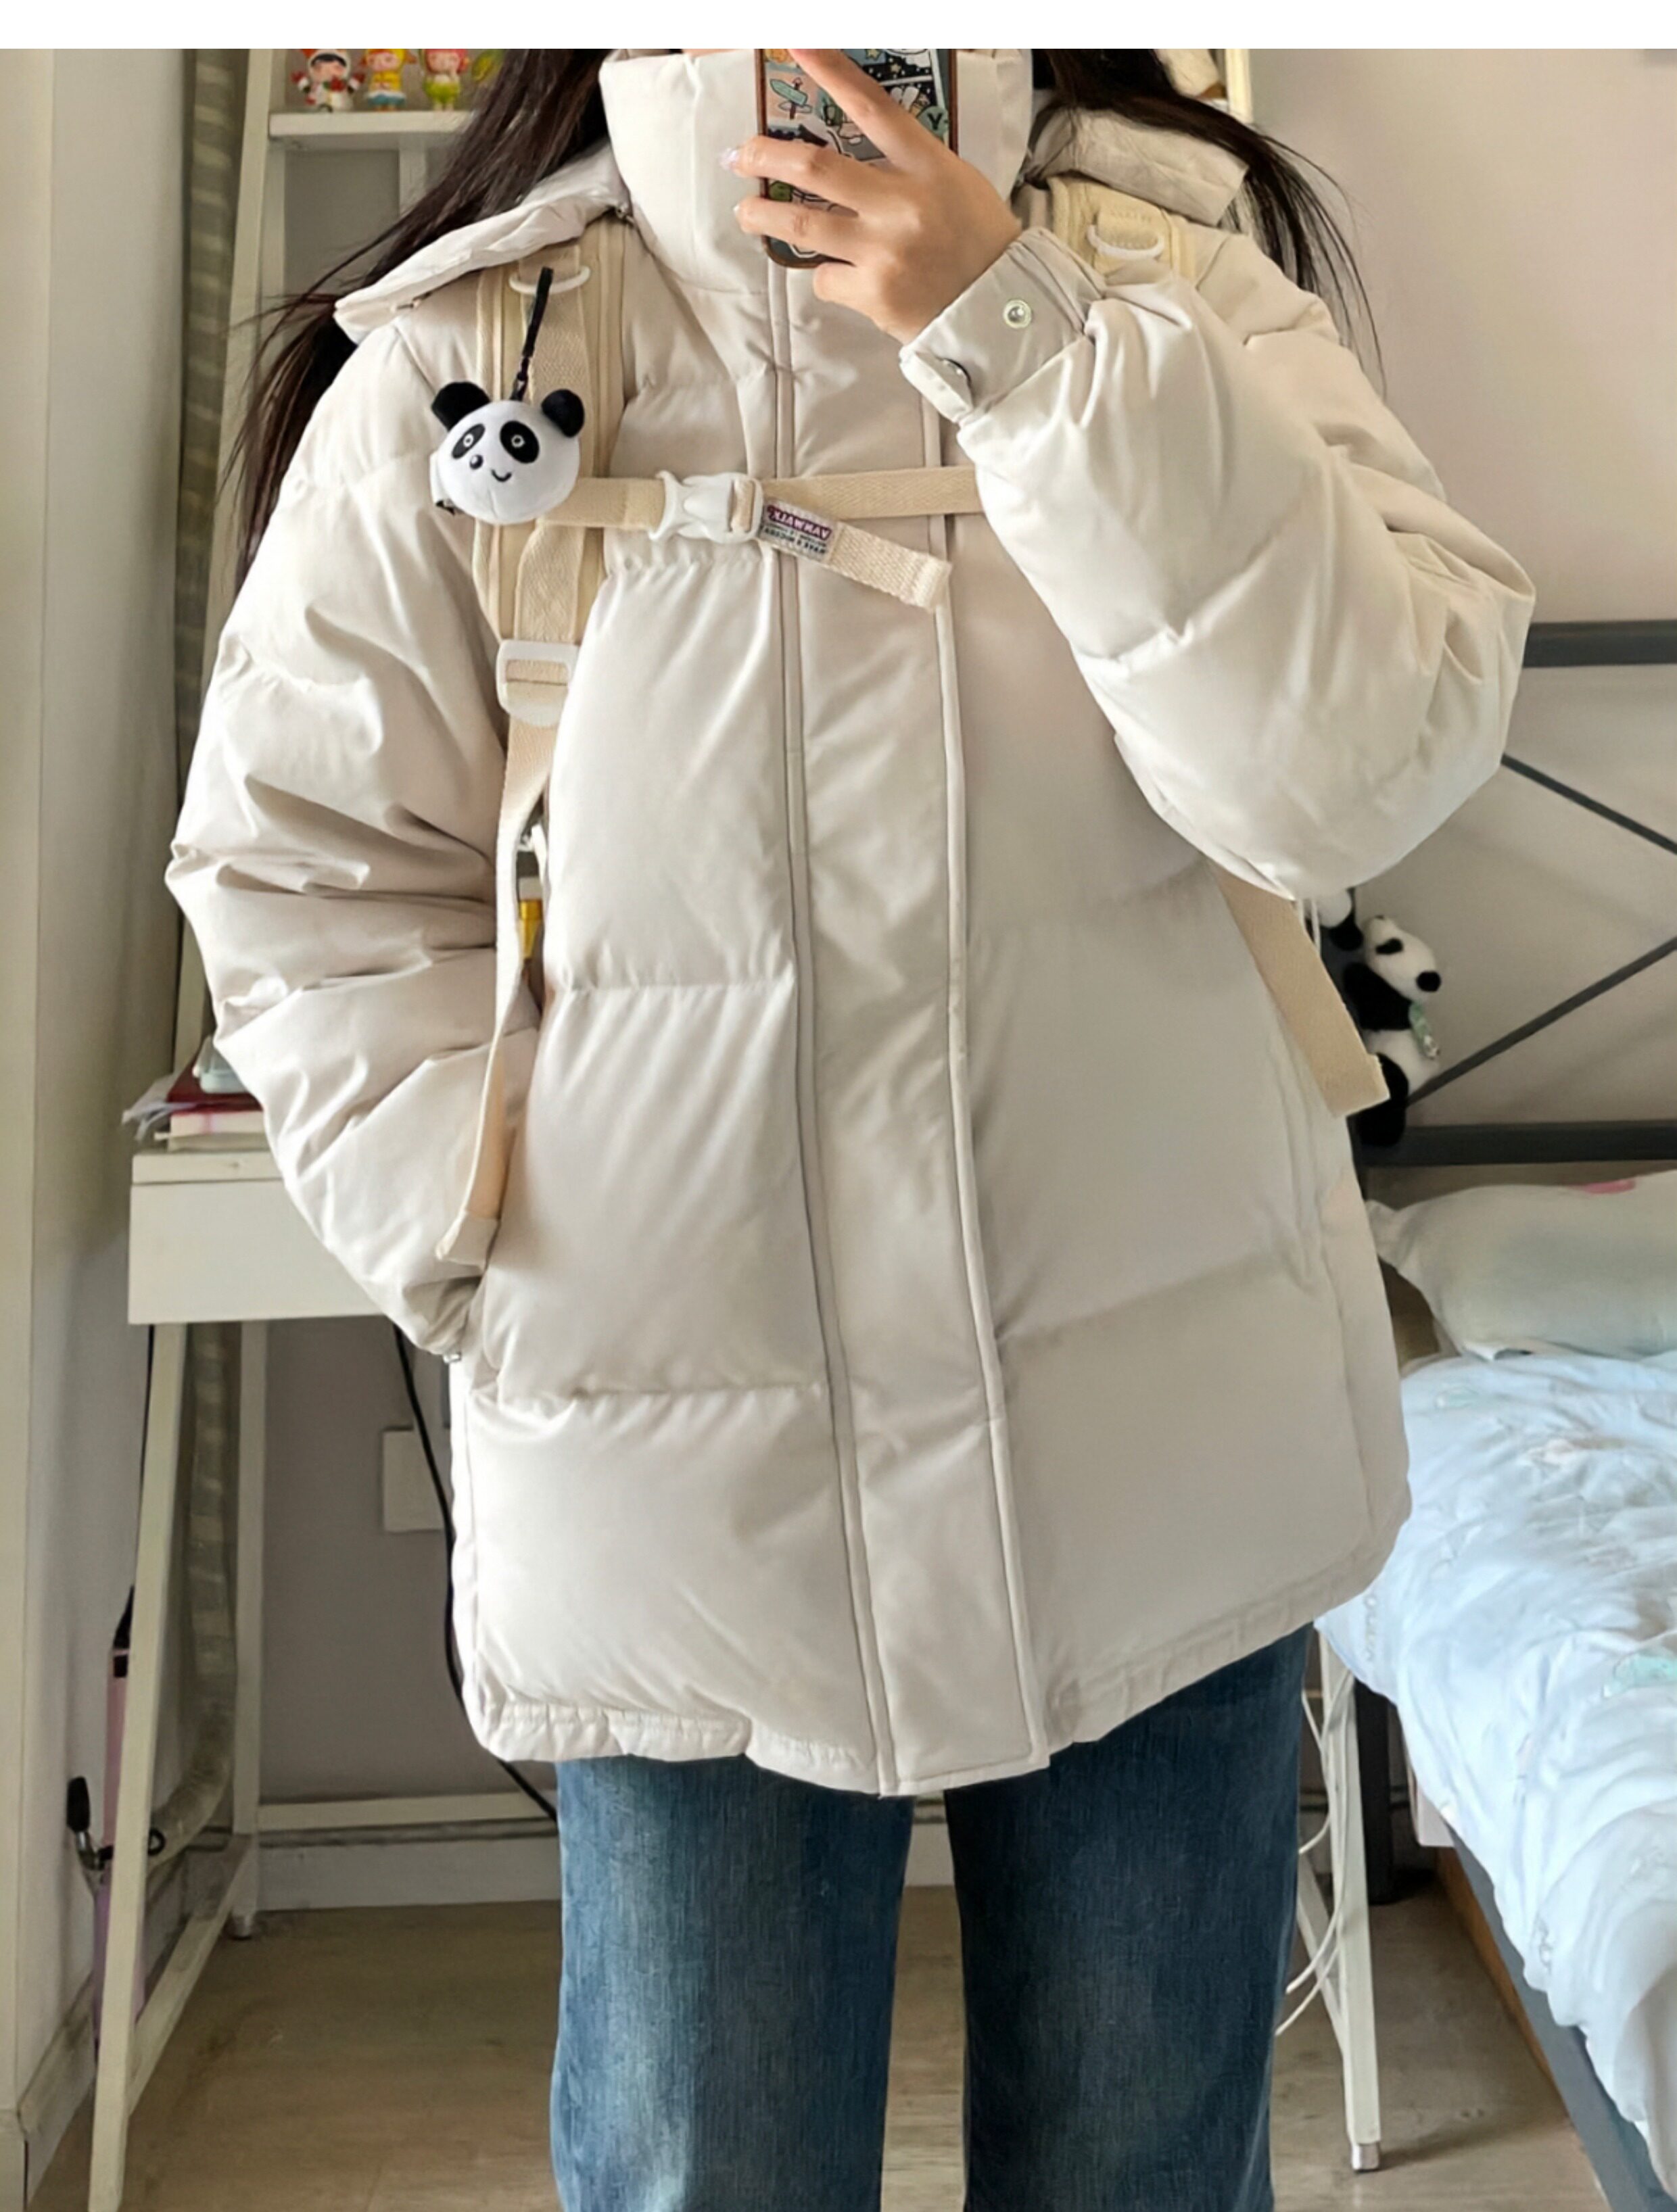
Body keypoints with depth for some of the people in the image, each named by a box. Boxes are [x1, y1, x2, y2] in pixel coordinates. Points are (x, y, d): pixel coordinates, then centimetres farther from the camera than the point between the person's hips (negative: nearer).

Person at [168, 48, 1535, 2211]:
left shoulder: (1173, 276, -1)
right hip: (680, 1454, -1)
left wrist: (1028, 344, -20)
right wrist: (500, 1252, -7)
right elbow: (296, 865, 3)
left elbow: (1368, 768, -14)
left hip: (1164, 1439, 2)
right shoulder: (454, 371, -3)